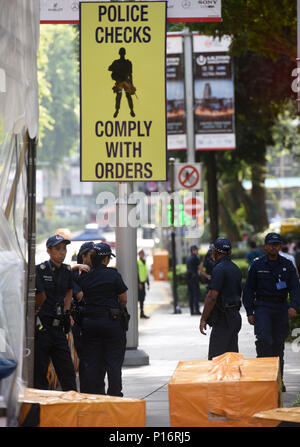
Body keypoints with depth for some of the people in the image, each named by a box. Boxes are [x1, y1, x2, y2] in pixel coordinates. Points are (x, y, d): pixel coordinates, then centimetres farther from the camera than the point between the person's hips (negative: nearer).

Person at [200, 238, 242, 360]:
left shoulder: (219, 269, -15)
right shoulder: (236, 269, 14)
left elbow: (212, 297, -20)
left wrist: (203, 319, -16)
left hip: (222, 318, -9)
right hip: (235, 316, 9)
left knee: (215, 358, -8)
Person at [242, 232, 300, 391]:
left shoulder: (287, 265, 7)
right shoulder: (257, 265, 3)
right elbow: (248, 290, 5)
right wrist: (249, 312, -2)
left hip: (281, 309, 2)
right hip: (262, 307, -2)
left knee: (278, 344, 6)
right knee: (264, 339, -21)